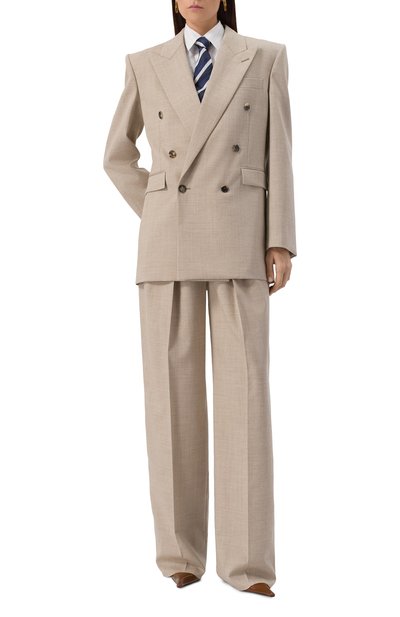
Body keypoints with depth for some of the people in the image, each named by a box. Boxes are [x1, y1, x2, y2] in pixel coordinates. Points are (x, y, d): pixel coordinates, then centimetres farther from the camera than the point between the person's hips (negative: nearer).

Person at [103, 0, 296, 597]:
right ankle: (182, 550, 9)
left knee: (243, 393, -7)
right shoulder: (146, 65, 13)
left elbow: (277, 156, 4)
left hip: (238, 243, -1)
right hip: (169, 246, 1)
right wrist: (158, 218, 8)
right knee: (172, 394, -2)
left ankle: (247, 559, -2)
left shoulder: (266, 58, 10)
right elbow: (117, 156, 20)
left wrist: (281, 243, -5)